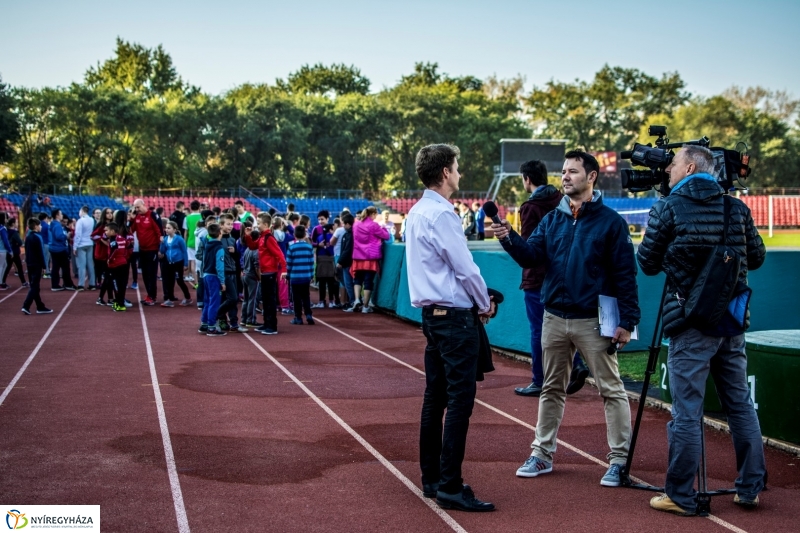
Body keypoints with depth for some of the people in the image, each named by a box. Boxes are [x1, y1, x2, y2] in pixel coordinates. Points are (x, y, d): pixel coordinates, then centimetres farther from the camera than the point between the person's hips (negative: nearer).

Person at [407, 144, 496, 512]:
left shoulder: (416, 213, 13)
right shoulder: (441, 214, -15)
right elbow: (465, 268, -15)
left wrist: (473, 301, 15)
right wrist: (485, 303, 0)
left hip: (431, 314, 10)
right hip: (455, 316, -10)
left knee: (435, 398, 13)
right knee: (460, 401, -8)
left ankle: (431, 478, 20)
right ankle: (450, 487, -6)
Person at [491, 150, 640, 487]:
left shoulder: (610, 221, -5)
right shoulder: (552, 220, 9)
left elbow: (625, 274, -7)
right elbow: (531, 257, -2)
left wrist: (627, 321, -12)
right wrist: (509, 239, -20)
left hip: (593, 321, -5)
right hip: (554, 317, 5)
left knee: (611, 390, 1)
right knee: (552, 389, 13)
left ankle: (619, 460, 7)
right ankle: (542, 454, 22)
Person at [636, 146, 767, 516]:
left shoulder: (667, 209, -5)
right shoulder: (737, 208, 7)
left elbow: (648, 264, 1)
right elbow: (757, 258, 14)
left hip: (691, 322, -5)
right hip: (733, 321, 5)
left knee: (686, 411, -2)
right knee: (741, 405, 13)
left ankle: (681, 497, 2)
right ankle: (751, 489, 19)